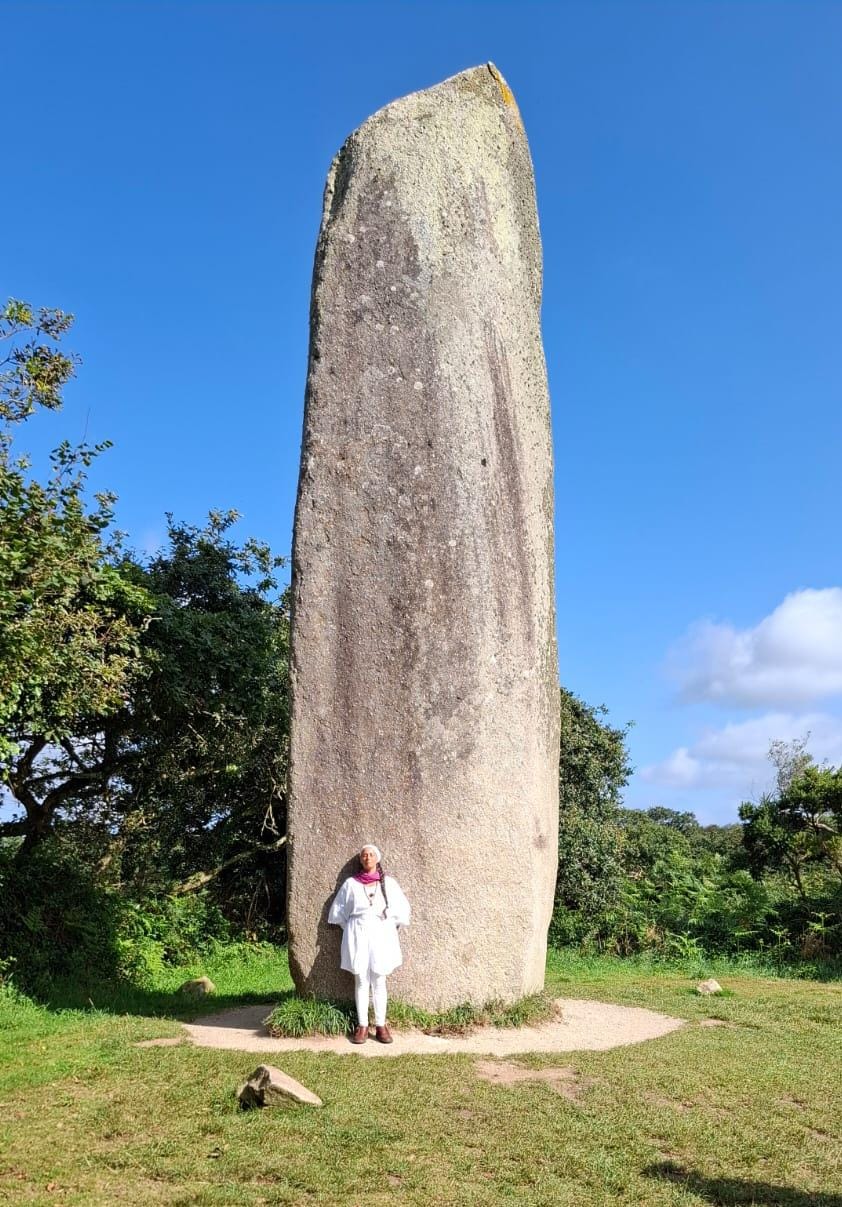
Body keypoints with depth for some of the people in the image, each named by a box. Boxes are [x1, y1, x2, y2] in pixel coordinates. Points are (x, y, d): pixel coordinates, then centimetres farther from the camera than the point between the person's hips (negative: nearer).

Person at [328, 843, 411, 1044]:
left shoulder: (389, 882, 5)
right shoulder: (351, 884, 4)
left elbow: (402, 909, 9)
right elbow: (338, 910, 11)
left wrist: (390, 926, 5)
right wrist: (350, 929, 8)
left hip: (381, 935, 0)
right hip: (358, 935, 0)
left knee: (379, 981, 1)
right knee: (361, 981, 1)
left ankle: (380, 1025, 6)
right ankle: (362, 1025, 5)